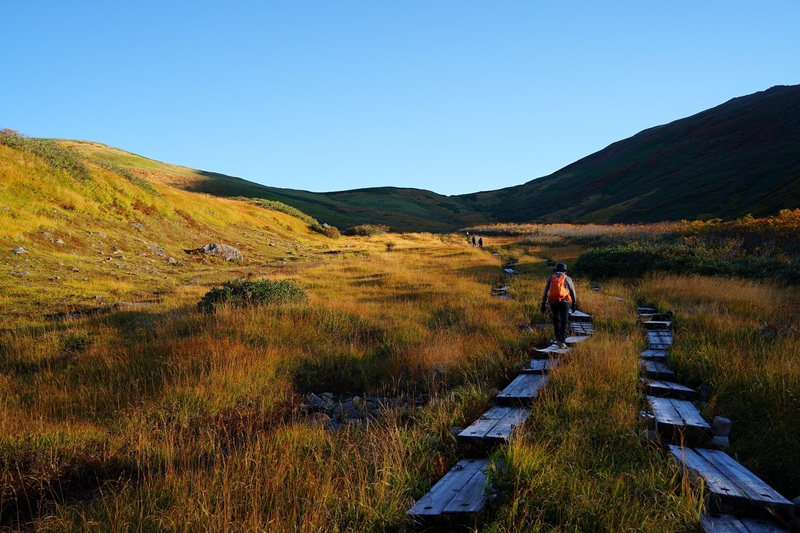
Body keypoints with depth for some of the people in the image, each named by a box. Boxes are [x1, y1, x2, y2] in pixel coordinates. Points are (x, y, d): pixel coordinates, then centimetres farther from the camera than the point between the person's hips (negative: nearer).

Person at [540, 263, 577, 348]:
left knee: (556, 320, 20)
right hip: (564, 302, -2)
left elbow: (546, 291, 6)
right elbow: (572, 292, 10)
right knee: (564, 322, 0)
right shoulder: (567, 278, 5)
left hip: (553, 302, 3)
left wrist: (544, 304, 8)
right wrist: (574, 303, 21)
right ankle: (562, 342, -10)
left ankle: (558, 339, 20)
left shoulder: (551, 278, 10)